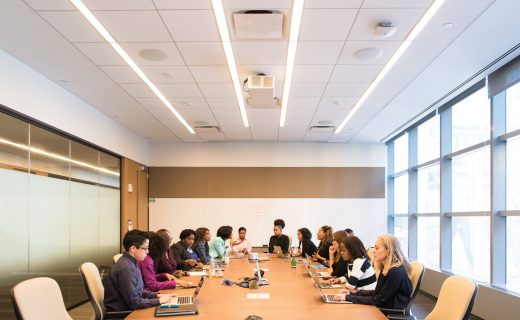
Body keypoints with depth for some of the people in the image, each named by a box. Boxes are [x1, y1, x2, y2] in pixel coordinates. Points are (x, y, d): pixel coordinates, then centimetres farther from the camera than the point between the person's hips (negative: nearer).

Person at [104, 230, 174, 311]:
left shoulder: (131, 263, 5)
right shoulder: (126, 268, -23)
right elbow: (134, 302, -22)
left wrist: (157, 295, 5)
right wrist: (159, 301, -13)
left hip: (127, 308, 9)